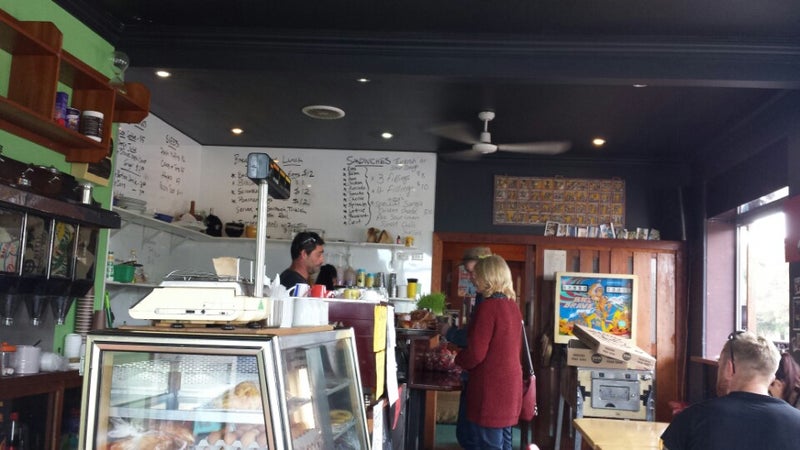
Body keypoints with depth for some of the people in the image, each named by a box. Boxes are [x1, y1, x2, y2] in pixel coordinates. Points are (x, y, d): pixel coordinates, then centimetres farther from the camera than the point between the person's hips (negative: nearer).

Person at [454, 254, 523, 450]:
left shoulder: (488, 306, -17)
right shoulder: (512, 305, 8)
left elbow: (476, 353, -19)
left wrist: (458, 360, 2)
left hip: (490, 386, -9)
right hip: (509, 382, 9)